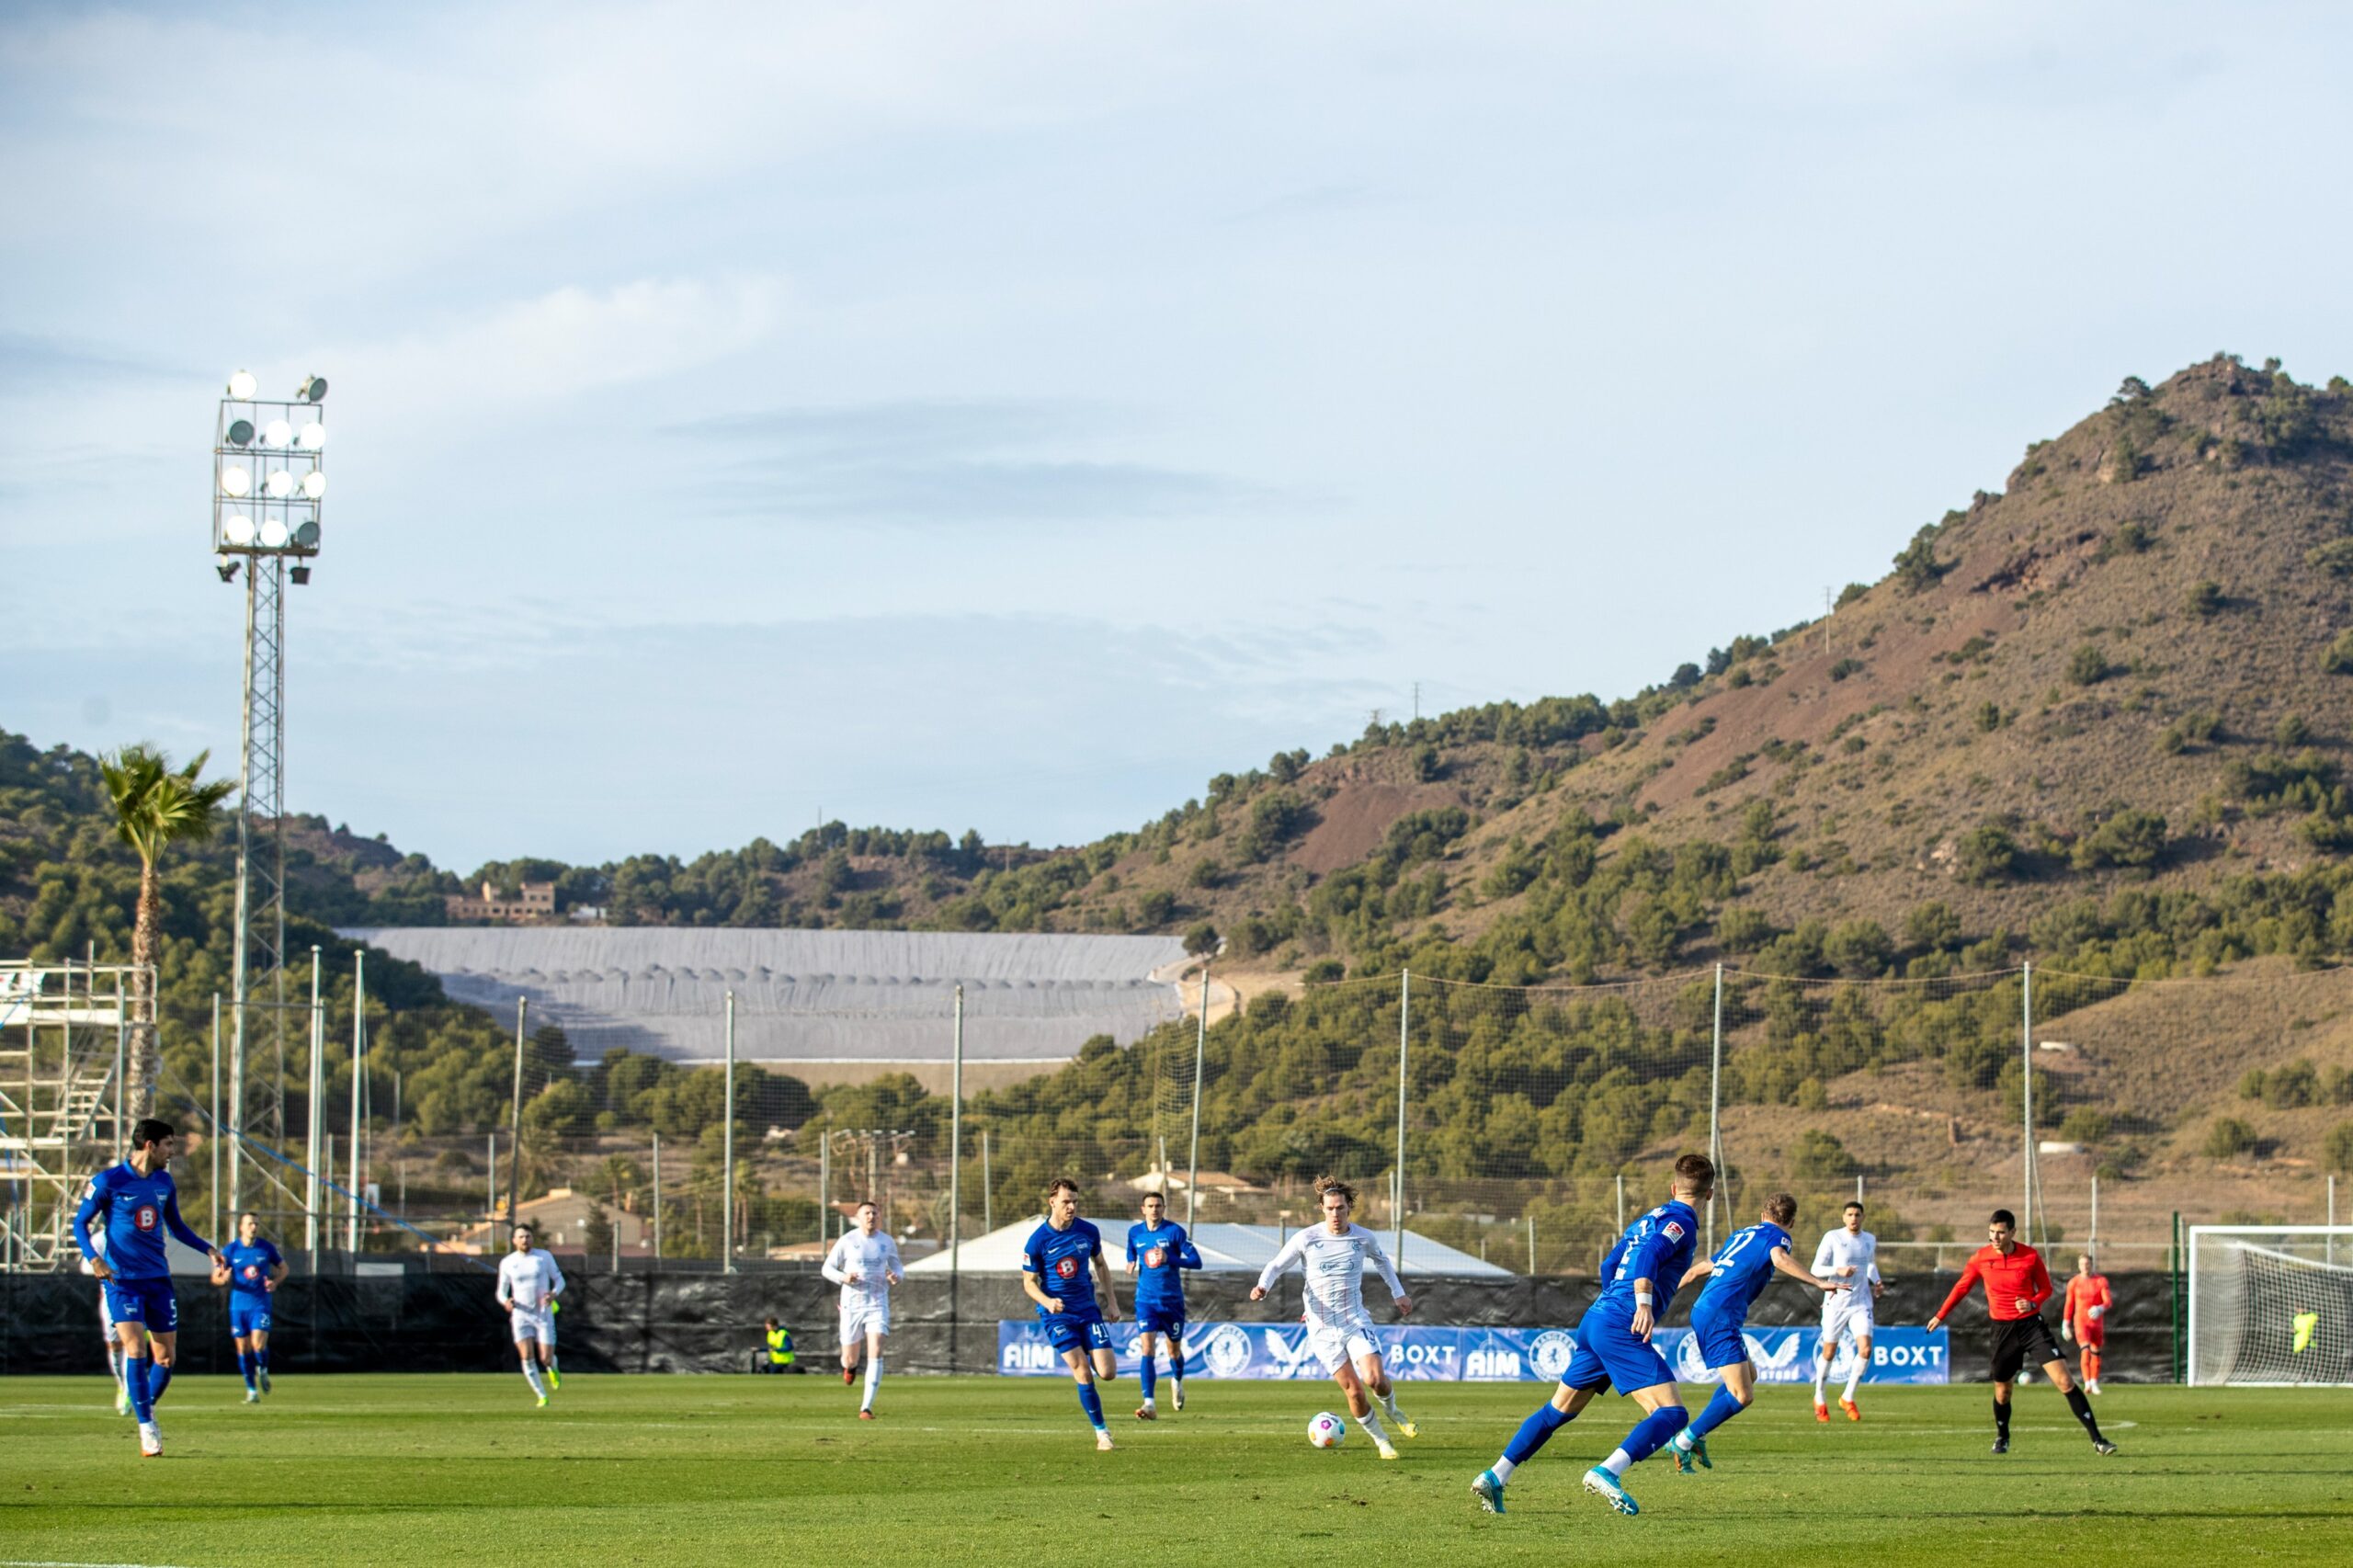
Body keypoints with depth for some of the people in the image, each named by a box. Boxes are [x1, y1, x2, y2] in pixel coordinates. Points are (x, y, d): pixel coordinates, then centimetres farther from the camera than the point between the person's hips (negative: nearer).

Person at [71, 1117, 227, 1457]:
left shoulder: (164, 1182, 9)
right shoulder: (108, 1181, -9)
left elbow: (175, 1225, 22)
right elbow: (80, 1223, -4)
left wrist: (207, 1249, 9)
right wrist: (94, 1258, -20)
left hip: (158, 1279, 5)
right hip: (122, 1279, -5)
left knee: (166, 1356, 3)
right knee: (135, 1350, -16)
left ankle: (148, 1410, 27)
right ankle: (146, 1427, -9)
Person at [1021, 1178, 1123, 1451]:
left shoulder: (1088, 1232, -1)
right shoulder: (1038, 1240, -11)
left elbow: (1100, 1264, 16)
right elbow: (1029, 1282, -4)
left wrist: (1112, 1302, 12)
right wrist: (1047, 1301, -24)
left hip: (1087, 1309, 3)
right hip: (1057, 1314, -3)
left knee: (1107, 1372, -7)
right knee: (1083, 1375, -12)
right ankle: (1101, 1433, 0)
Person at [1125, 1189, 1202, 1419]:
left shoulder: (1175, 1231, -8)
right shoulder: (1134, 1233, 3)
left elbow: (1195, 1261, -11)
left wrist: (1169, 1259, -26)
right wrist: (1131, 1265, 0)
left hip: (1172, 1300, -1)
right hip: (1146, 1300, 1)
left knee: (1174, 1350, 14)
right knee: (1146, 1349, -16)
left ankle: (1177, 1382, 48)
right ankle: (1149, 1404, -23)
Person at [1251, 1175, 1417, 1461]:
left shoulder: (1364, 1238, -1)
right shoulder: (1306, 1239, -9)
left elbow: (1381, 1260, 22)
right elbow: (1277, 1265, 0)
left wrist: (1398, 1293, 23)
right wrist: (1263, 1287, -20)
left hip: (1355, 1319, 1)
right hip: (1323, 1327, -1)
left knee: (1375, 1379, -17)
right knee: (1354, 1390, -7)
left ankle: (1392, 1411, 18)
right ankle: (1380, 1440, 14)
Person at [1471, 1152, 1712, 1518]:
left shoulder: (1648, 1219, 22)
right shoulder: (1681, 1222, -4)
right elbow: (1649, 1255, -23)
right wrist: (1644, 1303, -35)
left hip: (1596, 1317, 9)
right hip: (1621, 1328, -9)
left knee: (1559, 1410, 19)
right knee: (1672, 1413, -14)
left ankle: (1494, 1477, 19)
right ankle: (1607, 1473, -31)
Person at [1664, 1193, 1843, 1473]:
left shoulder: (1741, 1235, 25)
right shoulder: (1776, 1236, 2)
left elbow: (1699, 1269, 34)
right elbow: (1779, 1259, -23)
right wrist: (1818, 1283, -28)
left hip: (1702, 1311, 9)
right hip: (1721, 1319, -9)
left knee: (1749, 1375, 25)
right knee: (1742, 1395, -14)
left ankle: (1696, 1437, 18)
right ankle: (1682, 1443, -13)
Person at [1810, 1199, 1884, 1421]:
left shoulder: (1870, 1240, 8)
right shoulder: (1832, 1238, -6)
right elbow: (1816, 1269, -8)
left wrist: (1877, 1282, 8)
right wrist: (1838, 1271, -25)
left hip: (1861, 1303, 3)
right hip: (1836, 1302, -3)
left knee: (1865, 1350, -13)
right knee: (1829, 1353, 5)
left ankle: (1848, 1398, 5)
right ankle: (1820, 1400, 27)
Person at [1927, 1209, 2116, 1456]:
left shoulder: (2030, 1256, -8)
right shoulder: (1980, 1258, -3)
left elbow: (2046, 1289, 5)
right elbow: (1962, 1287, 13)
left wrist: (2033, 1303, -16)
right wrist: (1941, 1316, 19)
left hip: (2032, 1323, -2)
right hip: (2003, 1329, 2)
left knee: (2064, 1381, -12)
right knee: (2002, 1389, 9)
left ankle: (2097, 1440, -10)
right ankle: (2002, 1438, 39)